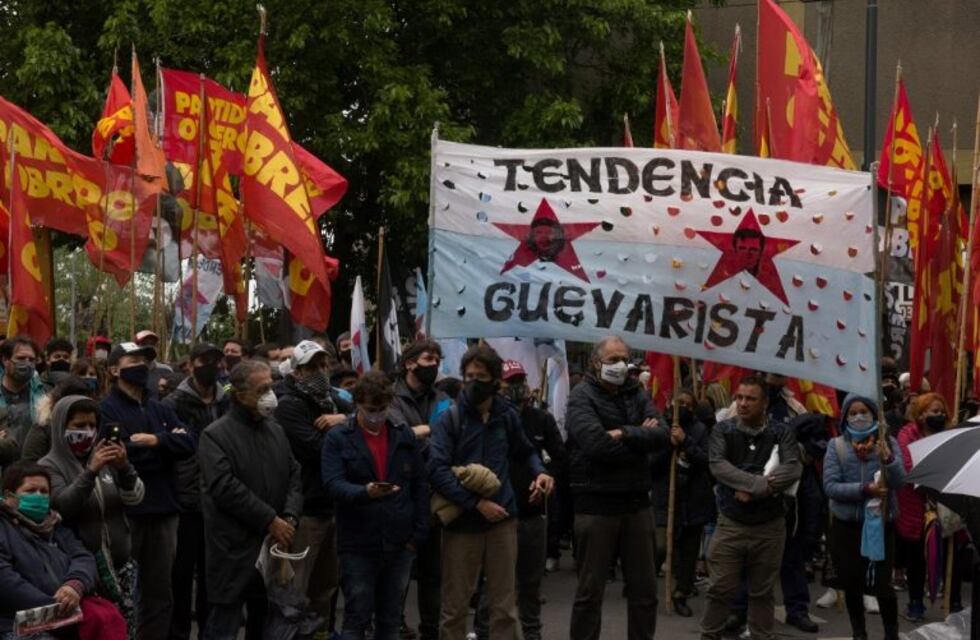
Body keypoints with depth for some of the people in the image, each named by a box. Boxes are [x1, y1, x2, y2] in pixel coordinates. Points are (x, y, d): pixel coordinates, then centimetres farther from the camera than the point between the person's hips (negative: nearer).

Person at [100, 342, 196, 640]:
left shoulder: (160, 409, 15)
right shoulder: (106, 409, -5)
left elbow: (188, 444, 1)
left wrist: (156, 440, -16)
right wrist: (165, 451, -10)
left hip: (162, 510, 6)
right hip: (123, 511, -6)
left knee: (159, 592, 13)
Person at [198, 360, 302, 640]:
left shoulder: (276, 431, 14)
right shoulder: (216, 435, -9)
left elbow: (294, 477, 11)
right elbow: (226, 488, -19)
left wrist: (289, 519, -6)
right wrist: (271, 520, -16)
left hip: (273, 548, 7)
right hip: (234, 552, -7)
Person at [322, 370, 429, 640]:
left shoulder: (404, 435, 8)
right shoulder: (337, 438, -3)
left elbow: (420, 485, 10)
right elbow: (334, 484, -15)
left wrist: (419, 533, 3)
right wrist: (365, 492, -34)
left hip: (400, 544, 3)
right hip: (358, 545, -3)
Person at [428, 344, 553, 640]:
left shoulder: (507, 416, 6)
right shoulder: (449, 419, -5)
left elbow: (524, 452, 24)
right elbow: (437, 471, -15)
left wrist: (539, 472, 3)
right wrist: (476, 503, -20)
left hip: (502, 521, 3)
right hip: (461, 523, -3)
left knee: (504, 606, 6)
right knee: (455, 607, 6)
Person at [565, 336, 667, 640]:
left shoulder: (637, 394, 10)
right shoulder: (581, 397, -6)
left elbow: (663, 435, -5)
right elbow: (597, 444, -22)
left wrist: (624, 434, -17)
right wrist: (640, 438, -10)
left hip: (637, 503, 5)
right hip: (596, 504, -5)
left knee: (645, 589, 11)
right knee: (590, 591, 3)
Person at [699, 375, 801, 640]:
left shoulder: (781, 432, 0)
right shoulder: (723, 430, 1)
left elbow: (792, 469, -13)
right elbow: (717, 465, -14)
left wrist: (751, 489, -20)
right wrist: (760, 483, -23)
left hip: (769, 526, 0)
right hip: (730, 524, 0)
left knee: (762, 592, 10)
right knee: (721, 589, 3)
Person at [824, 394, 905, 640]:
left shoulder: (888, 443, -1)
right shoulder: (836, 445, -3)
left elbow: (900, 482, -11)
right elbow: (830, 486, -11)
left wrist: (888, 460, -29)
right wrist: (865, 489, -20)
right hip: (846, 526, 1)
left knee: (882, 584, -4)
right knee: (852, 585, 10)